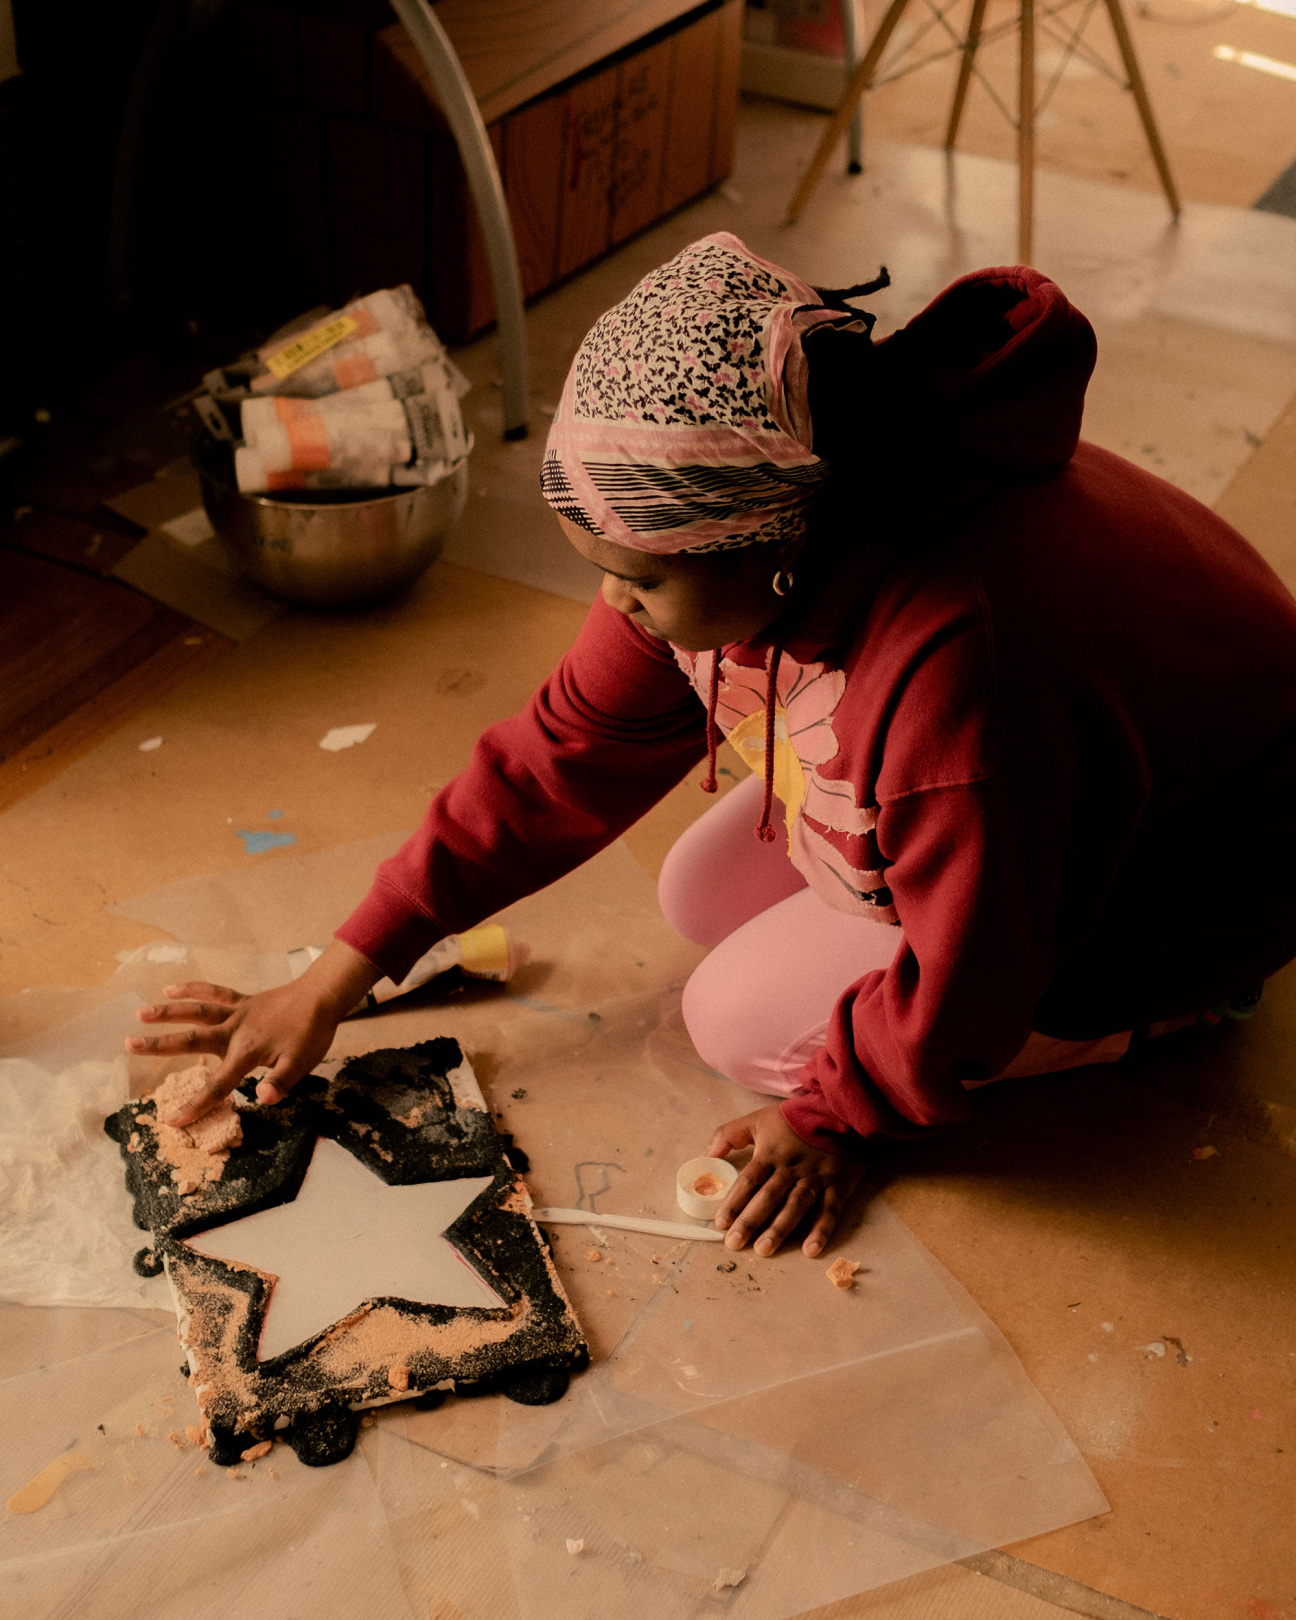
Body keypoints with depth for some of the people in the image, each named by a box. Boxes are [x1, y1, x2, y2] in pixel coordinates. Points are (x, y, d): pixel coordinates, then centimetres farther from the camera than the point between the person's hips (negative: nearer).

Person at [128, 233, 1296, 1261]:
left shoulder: (949, 669, -44)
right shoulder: (742, 534, -18)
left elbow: (965, 979, -29)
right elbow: (564, 755, -10)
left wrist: (835, 1109, -9)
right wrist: (334, 982, -7)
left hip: (1177, 873, -7)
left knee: (744, 1019, -8)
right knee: (702, 897, 3)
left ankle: (1145, 1005, 2)